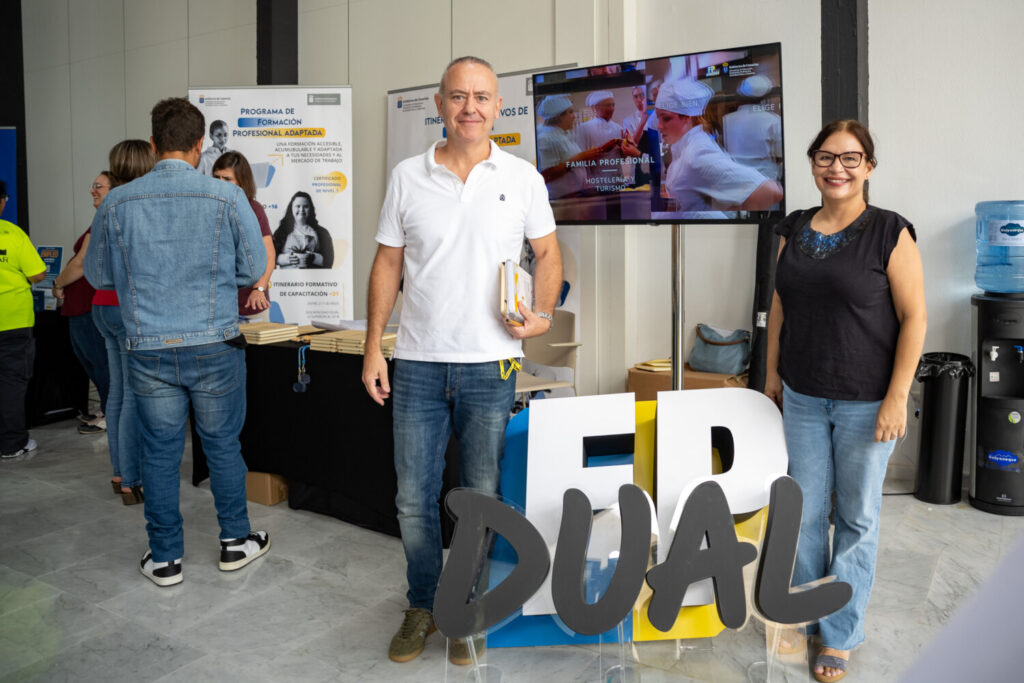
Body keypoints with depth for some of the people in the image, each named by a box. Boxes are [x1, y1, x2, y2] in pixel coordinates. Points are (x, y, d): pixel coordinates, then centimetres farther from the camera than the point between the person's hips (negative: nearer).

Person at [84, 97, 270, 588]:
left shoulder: (117, 203, -3)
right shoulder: (228, 198, -9)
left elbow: (98, 275, 9)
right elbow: (254, 269, 0)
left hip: (148, 352, 2)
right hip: (214, 348, -1)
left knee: (159, 451, 12)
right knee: (222, 444, 13)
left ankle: (165, 558, 23)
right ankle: (235, 541, 27)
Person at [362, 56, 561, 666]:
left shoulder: (522, 178, 3)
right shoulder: (408, 177, 4)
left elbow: (548, 252, 11)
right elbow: (388, 263, 7)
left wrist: (543, 313, -7)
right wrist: (373, 347, 2)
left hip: (490, 364, -1)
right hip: (418, 363, 1)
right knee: (414, 499, 8)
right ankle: (422, 607, 30)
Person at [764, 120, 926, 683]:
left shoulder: (889, 233, -10)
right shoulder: (794, 230, 4)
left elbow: (914, 318, -11)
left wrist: (897, 397, -14)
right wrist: (772, 371, 11)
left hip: (865, 401, -4)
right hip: (803, 396, 4)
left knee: (856, 516, 9)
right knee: (805, 509, 13)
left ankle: (841, 634, 25)